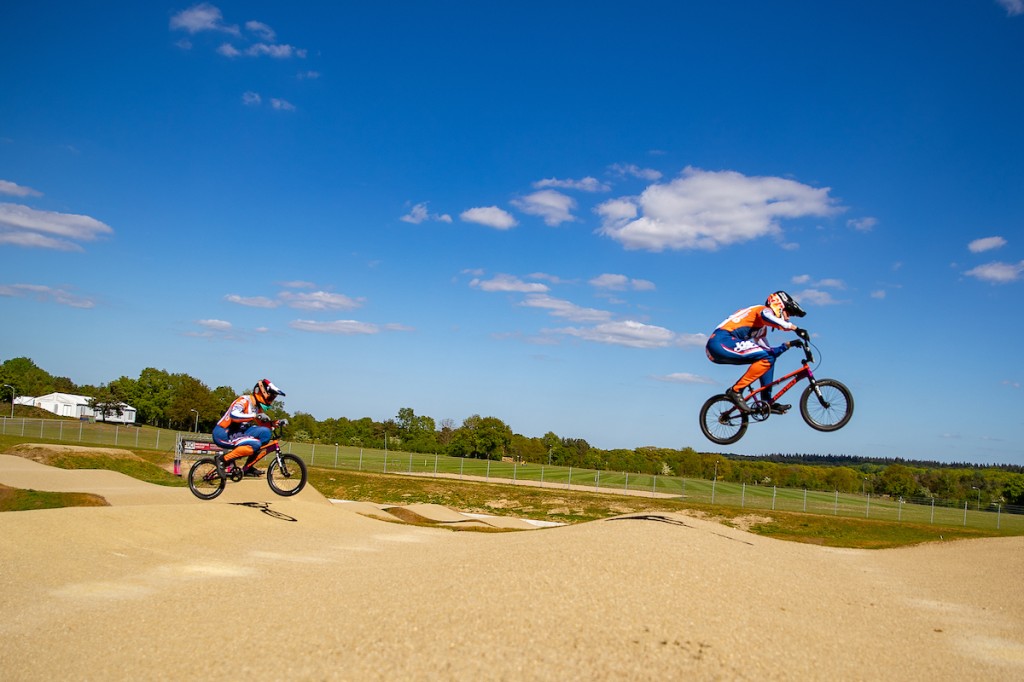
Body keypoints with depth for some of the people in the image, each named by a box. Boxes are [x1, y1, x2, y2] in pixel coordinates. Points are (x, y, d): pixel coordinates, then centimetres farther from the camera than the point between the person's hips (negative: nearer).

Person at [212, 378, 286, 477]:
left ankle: (248, 467, -2)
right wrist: (255, 415, -33)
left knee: (265, 432, -6)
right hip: (222, 434, -9)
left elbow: (264, 424, 12)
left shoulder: (257, 407, 12)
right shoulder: (244, 400, -14)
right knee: (254, 445, -27)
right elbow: (233, 415, -31)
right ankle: (222, 459, -14)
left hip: (237, 434, 9)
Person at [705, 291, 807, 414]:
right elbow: (766, 316, -25)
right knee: (767, 358, -19)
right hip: (721, 341, -10)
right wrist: (795, 328, -28)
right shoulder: (764, 310, 1)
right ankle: (735, 390, -14)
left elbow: (769, 351, 31)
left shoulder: (762, 329, 30)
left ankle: (767, 402, 12)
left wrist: (789, 344, 19)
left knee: (769, 357, 14)